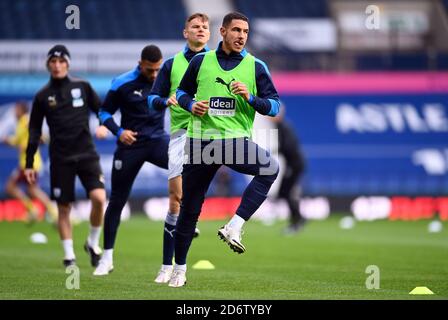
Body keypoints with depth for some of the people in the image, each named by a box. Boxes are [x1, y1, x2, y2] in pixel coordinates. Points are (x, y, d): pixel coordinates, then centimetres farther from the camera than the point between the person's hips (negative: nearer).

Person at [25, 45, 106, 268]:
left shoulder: (82, 87, 4)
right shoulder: (42, 96, 4)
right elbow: (34, 131, 8)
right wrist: (29, 164, 5)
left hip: (86, 153, 0)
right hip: (60, 158, 0)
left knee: (99, 198, -16)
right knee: (64, 208, 2)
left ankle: (93, 244, 6)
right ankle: (69, 255, 13)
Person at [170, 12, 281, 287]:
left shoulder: (256, 67, 5)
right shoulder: (201, 61, 8)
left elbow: (275, 106, 3)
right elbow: (182, 91, 20)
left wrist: (250, 98, -15)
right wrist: (191, 105, -2)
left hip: (236, 140, -1)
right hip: (201, 140, 1)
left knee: (270, 168, -32)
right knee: (190, 209, 4)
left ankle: (234, 227, -27)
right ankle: (179, 269, 20)